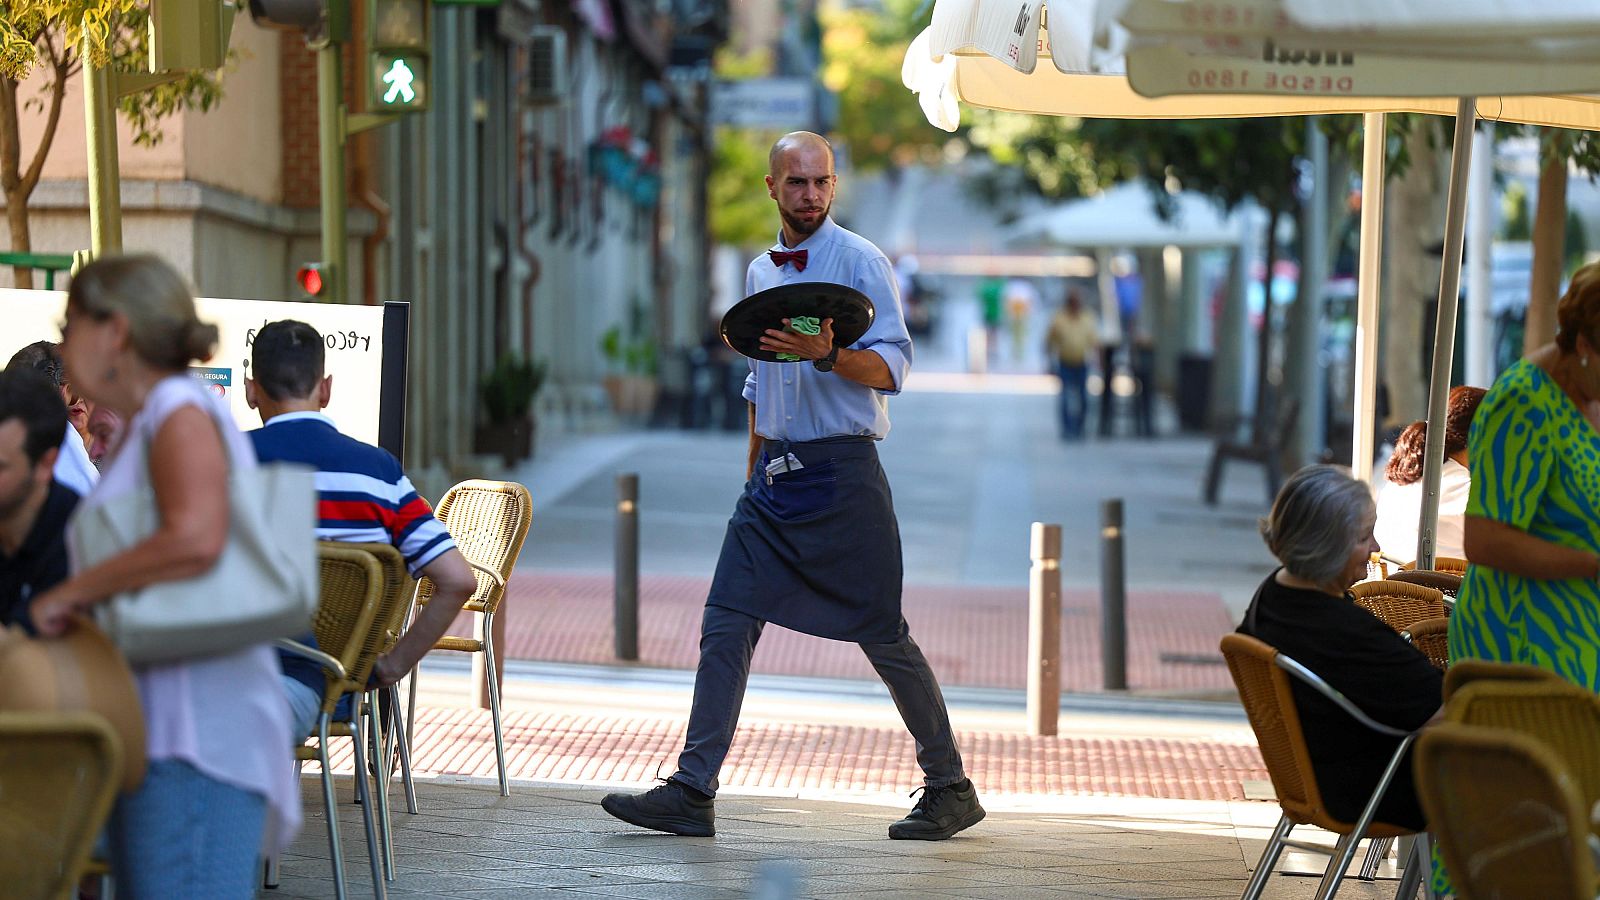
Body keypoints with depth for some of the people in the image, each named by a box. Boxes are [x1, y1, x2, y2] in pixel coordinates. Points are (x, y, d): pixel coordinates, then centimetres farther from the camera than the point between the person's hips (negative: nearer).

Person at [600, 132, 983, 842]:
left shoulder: (860, 262, -5)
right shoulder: (760, 272, 16)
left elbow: (890, 368, -14)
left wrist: (826, 354, -31)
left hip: (841, 471, -6)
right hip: (774, 473, 6)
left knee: (882, 634, -1)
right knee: (726, 625, -1)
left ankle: (950, 789, 12)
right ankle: (691, 794, 0)